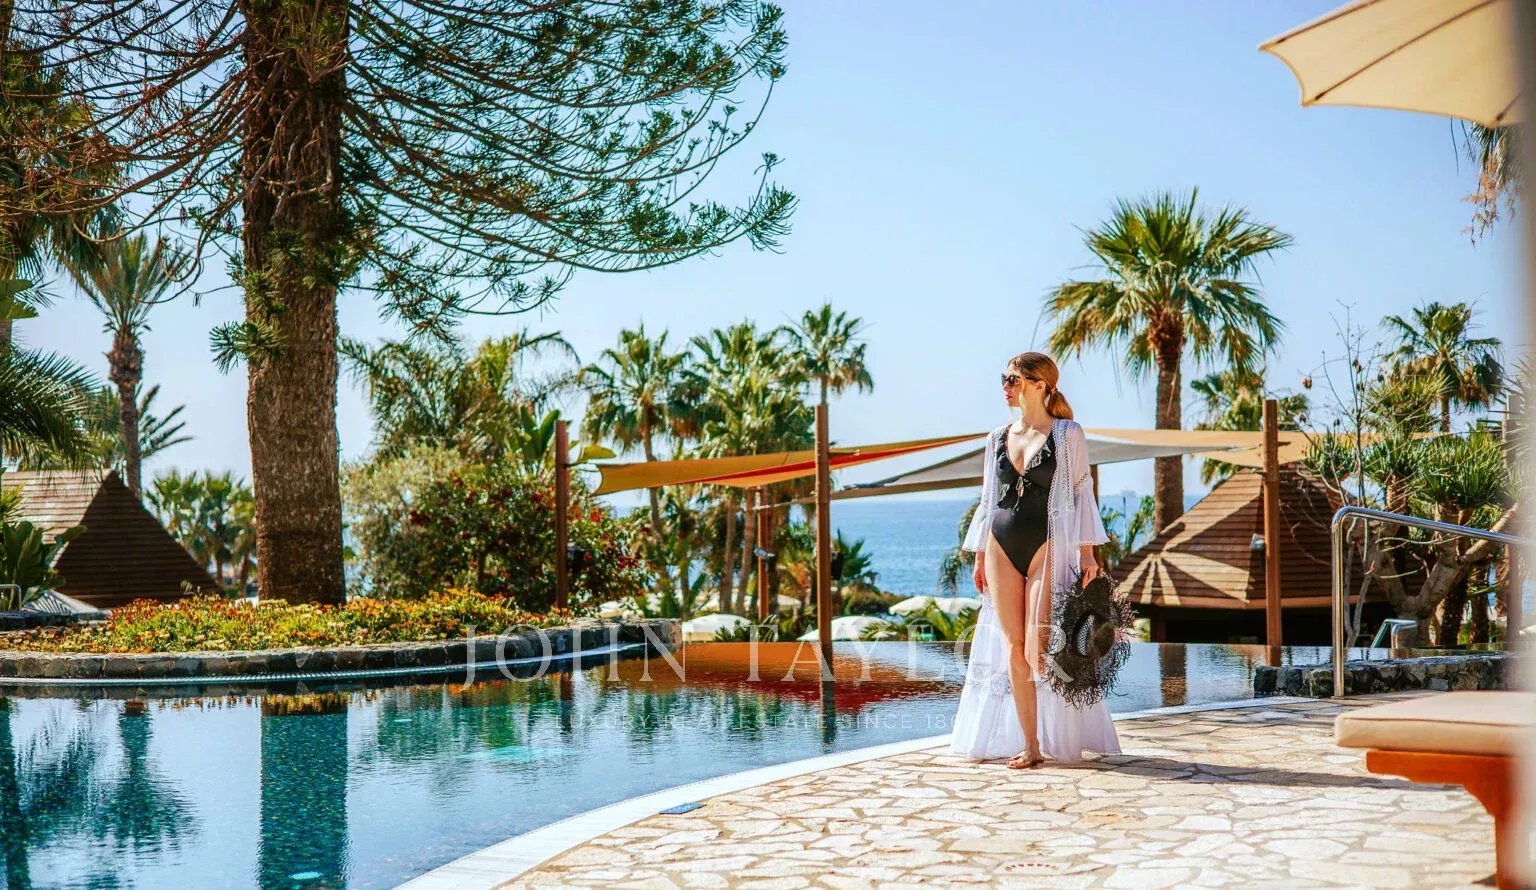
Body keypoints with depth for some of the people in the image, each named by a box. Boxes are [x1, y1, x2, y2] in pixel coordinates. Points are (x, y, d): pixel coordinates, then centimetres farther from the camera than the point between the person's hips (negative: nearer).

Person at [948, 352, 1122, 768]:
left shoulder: (1067, 435, -1)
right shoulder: (998, 438, 12)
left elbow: (1080, 493, -2)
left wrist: (1086, 552, -8)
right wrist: (980, 555, 14)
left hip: (1046, 546, -4)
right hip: (1002, 547, 5)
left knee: (1038, 649, -10)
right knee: (1013, 647, 1)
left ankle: (1056, 740, 7)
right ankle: (1029, 744, 6)